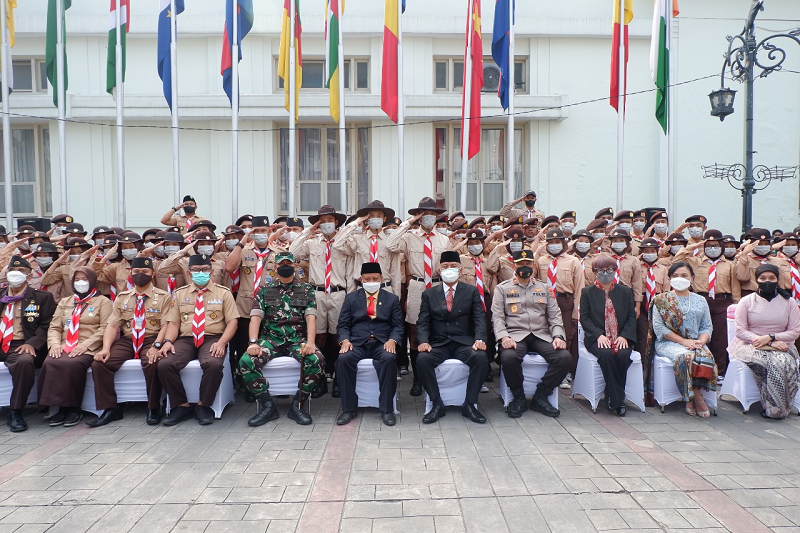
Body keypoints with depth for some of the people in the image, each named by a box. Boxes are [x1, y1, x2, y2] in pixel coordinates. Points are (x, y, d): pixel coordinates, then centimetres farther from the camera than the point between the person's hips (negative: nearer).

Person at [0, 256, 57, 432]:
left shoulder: (42, 298, 9)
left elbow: (47, 325, 1)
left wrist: (32, 343, -14)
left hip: (21, 346, -4)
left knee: (25, 362, -36)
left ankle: (15, 412, -22)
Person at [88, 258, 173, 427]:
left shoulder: (163, 297, 1)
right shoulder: (122, 298, 13)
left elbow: (166, 325, -7)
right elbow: (112, 325, 5)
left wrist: (156, 346, -24)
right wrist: (106, 348, -12)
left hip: (151, 339, -4)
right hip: (126, 340, 4)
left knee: (152, 364, -34)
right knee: (99, 364, -18)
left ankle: (153, 408, -13)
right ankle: (110, 408, -3)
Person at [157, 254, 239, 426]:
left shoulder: (223, 293, 9)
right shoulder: (180, 294, 15)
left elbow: (232, 321, 2)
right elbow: (173, 322, 10)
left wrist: (221, 342, -15)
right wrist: (168, 341, -11)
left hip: (212, 339, -2)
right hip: (185, 339, 3)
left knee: (214, 364, -35)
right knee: (164, 365, -26)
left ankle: (203, 406, -10)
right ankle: (181, 405, -5)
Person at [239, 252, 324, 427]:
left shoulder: (306, 290, 9)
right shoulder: (264, 290, 12)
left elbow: (311, 317, -4)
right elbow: (256, 317, 1)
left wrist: (310, 342, -21)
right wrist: (253, 343, -16)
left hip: (298, 338, -1)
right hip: (270, 338, 1)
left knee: (316, 360, -30)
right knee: (246, 361, -26)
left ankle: (297, 405, -9)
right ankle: (268, 406, -8)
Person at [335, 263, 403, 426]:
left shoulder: (392, 299, 14)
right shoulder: (351, 298, 14)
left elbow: (398, 326, 8)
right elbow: (343, 325, 10)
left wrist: (392, 340, -13)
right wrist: (345, 340, -11)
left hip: (382, 343, -1)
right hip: (357, 343, 1)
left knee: (389, 359, -34)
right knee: (343, 359, -31)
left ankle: (387, 409, -21)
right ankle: (348, 408, -16)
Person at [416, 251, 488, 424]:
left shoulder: (471, 292, 10)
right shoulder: (429, 294, 11)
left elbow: (479, 318, 0)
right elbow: (423, 323, 4)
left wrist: (480, 339, -18)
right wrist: (424, 341, -16)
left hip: (464, 343, 0)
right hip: (438, 344, 0)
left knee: (481, 357, -31)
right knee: (422, 359, -30)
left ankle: (470, 404, -13)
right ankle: (437, 404, -13)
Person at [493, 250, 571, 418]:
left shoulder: (544, 288, 17)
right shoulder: (503, 288, 9)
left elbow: (555, 315, 12)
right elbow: (497, 316, 0)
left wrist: (558, 336, -6)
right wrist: (503, 337, -17)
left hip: (541, 335, 3)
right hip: (515, 335, -3)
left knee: (565, 357, -23)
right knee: (508, 357, -35)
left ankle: (540, 396, -5)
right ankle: (519, 397, -8)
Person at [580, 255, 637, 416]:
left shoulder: (625, 291, 14)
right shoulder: (587, 292, 8)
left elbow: (632, 316, 9)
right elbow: (584, 318, 1)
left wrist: (624, 336, -9)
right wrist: (599, 335, -14)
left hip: (621, 338, 2)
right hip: (596, 339, -2)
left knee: (623, 355, -30)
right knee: (606, 354, -33)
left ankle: (612, 396, -13)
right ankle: (618, 399, -21)